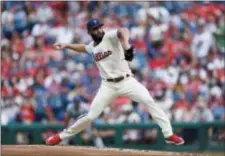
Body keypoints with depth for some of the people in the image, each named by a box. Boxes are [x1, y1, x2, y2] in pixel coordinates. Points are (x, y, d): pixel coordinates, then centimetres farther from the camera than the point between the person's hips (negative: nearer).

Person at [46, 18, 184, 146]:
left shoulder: (110, 36, -9)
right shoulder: (93, 47, 10)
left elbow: (123, 31, -34)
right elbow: (84, 48, 36)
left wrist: (126, 44, -53)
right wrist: (67, 45, 25)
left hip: (126, 81, -3)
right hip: (108, 85, 4)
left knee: (149, 101, -22)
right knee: (91, 116, 0)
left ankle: (169, 134, -19)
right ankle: (62, 136, 17)